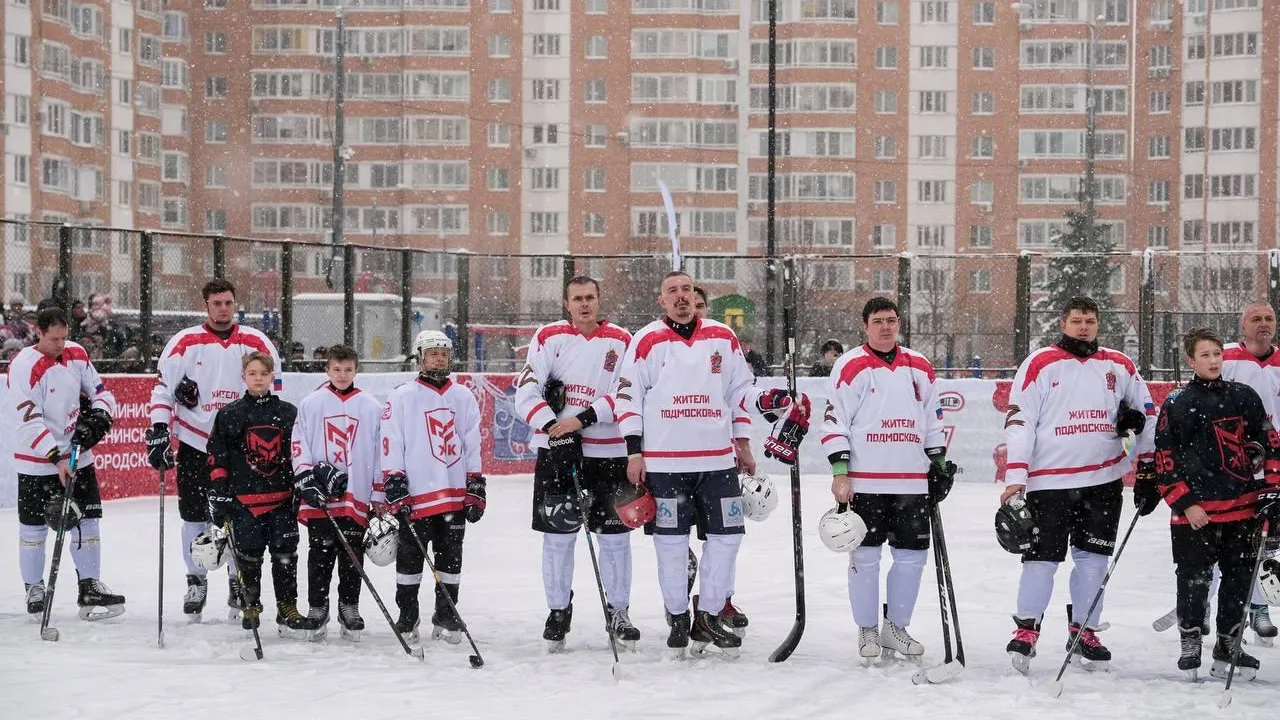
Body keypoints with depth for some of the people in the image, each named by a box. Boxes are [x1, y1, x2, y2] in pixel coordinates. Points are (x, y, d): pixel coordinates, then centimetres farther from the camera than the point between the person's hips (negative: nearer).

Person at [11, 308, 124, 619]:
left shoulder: (77, 354, 1)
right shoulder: (23, 367, -18)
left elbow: (100, 391, 10)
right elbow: (30, 421, -21)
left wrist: (98, 416, -11)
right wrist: (56, 457, -28)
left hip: (77, 454, 5)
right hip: (37, 461, -5)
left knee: (87, 519, 5)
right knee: (34, 526, 4)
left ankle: (90, 587, 12)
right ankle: (34, 589, 18)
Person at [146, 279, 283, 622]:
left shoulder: (256, 343, 0)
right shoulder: (186, 342, -3)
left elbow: (273, 385, 8)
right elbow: (163, 386, -2)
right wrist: (159, 431, -10)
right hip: (194, 442, -1)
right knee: (194, 514, 3)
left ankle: (239, 581, 17)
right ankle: (196, 581, 18)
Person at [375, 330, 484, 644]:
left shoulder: (463, 397, 11)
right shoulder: (402, 397, -1)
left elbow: (472, 446, 13)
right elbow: (390, 445, -4)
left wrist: (476, 489, 8)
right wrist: (393, 484, -11)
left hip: (454, 494, 4)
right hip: (415, 493, -3)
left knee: (451, 557, 9)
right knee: (410, 556, 1)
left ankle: (446, 618, 18)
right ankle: (407, 618, 12)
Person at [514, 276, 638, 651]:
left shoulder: (622, 341, 1)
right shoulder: (549, 337, 2)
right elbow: (526, 389, -5)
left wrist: (582, 420, -17)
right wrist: (556, 431, -17)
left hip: (609, 452, 0)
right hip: (556, 450, 0)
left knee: (615, 534, 3)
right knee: (558, 534, 4)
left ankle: (618, 613, 17)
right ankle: (558, 611, 18)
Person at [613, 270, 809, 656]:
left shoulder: (723, 338, 8)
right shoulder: (647, 341, 0)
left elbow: (739, 389, 16)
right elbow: (627, 395, 1)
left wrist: (767, 401, -4)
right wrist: (634, 450, -4)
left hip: (717, 458, 3)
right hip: (664, 461, -3)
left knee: (727, 536, 3)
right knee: (671, 541, 2)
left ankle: (708, 618, 16)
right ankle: (678, 619, 18)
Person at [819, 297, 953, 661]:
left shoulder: (921, 368, 11)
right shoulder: (850, 367, -3)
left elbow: (933, 419, 20)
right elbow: (834, 420, -5)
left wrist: (938, 462, 15)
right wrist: (839, 471, -11)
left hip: (912, 482, 4)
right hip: (864, 482, -4)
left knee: (912, 555, 6)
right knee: (865, 556, 0)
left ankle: (896, 628, 20)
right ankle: (867, 630, 13)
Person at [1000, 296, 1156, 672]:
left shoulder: (1119, 366, 8)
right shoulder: (1040, 365, -3)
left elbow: (1146, 409, 20)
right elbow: (1019, 421, -6)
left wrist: (1148, 461, 17)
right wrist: (1015, 478, -11)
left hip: (1105, 479, 4)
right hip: (1050, 480, -4)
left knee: (1093, 557, 7)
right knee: (1043, 556, -5)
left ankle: (1083, 630, 17)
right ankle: (1026, 629, 4)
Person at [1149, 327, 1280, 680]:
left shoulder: (1244, 397, 8)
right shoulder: (1177, 406, -1)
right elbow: (1165, 460, -3)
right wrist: (1186, 504, -10)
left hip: (1242, 507, 3)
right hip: (1195, 512, -3)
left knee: (1239, 577, 8)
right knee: (1194, 580, 2)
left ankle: (1228, 644, 20)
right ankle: (1190, 644, 18)